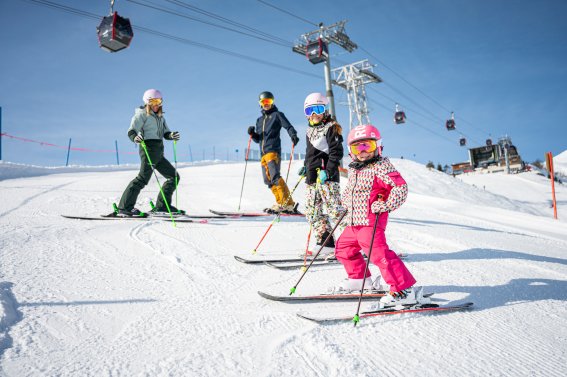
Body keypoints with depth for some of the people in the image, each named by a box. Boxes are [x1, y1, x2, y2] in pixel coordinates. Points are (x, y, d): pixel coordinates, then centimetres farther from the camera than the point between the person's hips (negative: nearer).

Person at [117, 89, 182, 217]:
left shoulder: (160, 116, 22)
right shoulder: (142, 114, -2)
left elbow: (165, 133, 13)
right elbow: (131, 131, -12)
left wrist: (172, 135, -10)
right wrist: (135, 138, -35)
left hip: (159, 152, 9)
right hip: (149, 149, -8)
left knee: (174, 176, 9)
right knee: (143, 178, -15)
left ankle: (161, 206, 13)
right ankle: (124, 208, -13)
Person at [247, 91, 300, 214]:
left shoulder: (277, 115, 9)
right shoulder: (259, 120, 26)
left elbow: (288, 126, -3)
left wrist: (293, 135, -23)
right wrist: (252, 133, 5)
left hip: (273, 150, -7)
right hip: (263, 153, 7)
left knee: (275, 177, -21)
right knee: (268, 180, 0)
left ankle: (287, 203, -22)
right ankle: (281, 203, 2)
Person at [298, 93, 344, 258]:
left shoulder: (330, 128, -5)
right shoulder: (310, 130, 19)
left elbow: (336, 152, -13)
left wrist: (328, 171, -21)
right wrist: (306, 166, 24)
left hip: (327, 177, -9)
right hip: (312, 177, 9)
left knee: (335, 210, -13)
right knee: (312, 212, 7)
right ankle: (327, 246, 11)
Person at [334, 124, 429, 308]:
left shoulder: (381, 167, -11)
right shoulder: (353, 170, 15)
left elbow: (400, 187, -19)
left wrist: (385, 206, -21)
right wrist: (346, 204, 17)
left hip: (371, 221, -10)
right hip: (353, 221, 10)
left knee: (379, 253, -19)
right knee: (343, 247, 21)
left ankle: (405, 291, -13)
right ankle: (360, 278, 38)